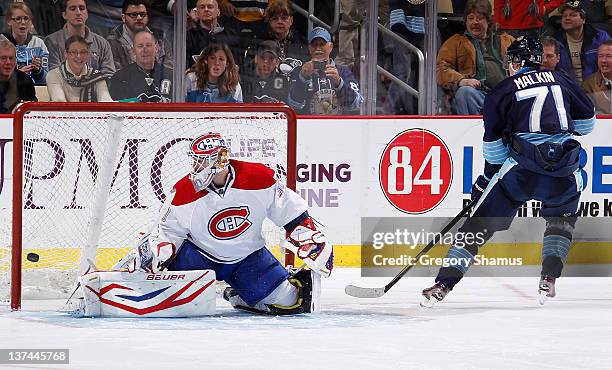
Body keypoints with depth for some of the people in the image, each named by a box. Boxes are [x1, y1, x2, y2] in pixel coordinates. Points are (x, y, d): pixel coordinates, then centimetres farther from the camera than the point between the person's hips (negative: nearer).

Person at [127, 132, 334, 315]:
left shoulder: (257, 179, -18)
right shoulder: (185, 192, -16)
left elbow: (289, 210, -6)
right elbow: (170, 230, -4)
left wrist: (310, 237, -9)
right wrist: (157, 248, -23)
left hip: (249, 257, 0)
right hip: (201, 254, 0)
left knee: (287, 301, -13)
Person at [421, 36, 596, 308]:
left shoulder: (502, 91, 11)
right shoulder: (560, 81, 17)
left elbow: (493, 144, 12)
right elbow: (587, 121, 22)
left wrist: (486, 179, 24)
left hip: (523, 162, -2)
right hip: (566, 164, 2)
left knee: (484, 219, 7)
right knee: (561, 217, 28)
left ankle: (444, 282, 0)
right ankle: (549, 279, 10)